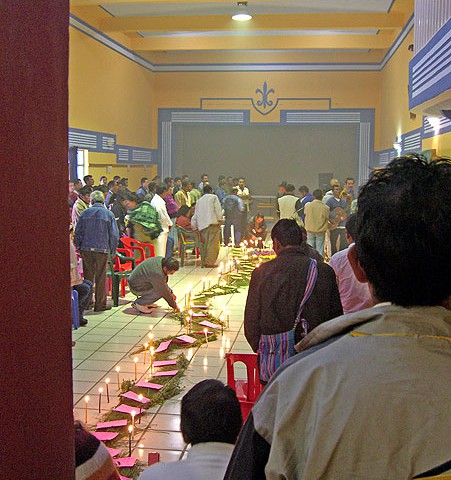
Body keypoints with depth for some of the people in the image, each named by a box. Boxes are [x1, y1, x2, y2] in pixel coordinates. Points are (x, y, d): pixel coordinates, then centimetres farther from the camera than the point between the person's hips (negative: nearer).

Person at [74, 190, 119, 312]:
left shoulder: (85, 213, 4)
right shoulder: (108, 214, -1)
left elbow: (77, 232, 6)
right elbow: (114, 235, -1)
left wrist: (78, 247, 16)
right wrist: (113, 251, 8)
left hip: (86, 248, 2)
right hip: (102, 249, -2)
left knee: (88, 276, 12)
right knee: (101, 278, 4)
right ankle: (100, 304, 8)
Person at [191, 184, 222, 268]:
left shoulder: (199, 201, 23)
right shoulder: (213, 197, 8)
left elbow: (195, 215, 22)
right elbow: (218, 209, -6)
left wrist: (195, 227, 25)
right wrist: (219, 220, -6)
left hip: (202, 225, 6)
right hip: (213, 223, -6)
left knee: (204, 243, 11)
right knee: (213, 243, -7)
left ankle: (204, 262, 11)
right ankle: (209, 262, -14)